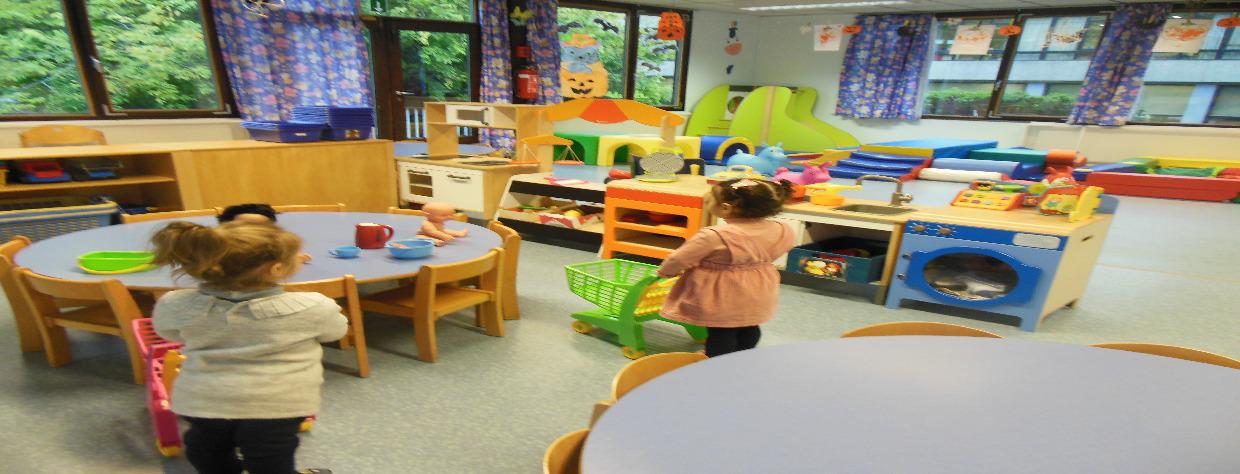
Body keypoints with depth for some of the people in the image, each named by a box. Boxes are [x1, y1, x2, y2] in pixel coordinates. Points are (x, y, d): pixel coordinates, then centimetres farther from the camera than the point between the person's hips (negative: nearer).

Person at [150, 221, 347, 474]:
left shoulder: (176, 306, -11)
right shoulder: (312, 307, -22)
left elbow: (167, 331, 11)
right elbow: (335, 330, -2)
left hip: (202, 400, 4)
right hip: (276, 403, -3)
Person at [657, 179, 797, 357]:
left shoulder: (714, 236, -30)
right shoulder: (781, 231, -12)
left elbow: (679, 259, -20)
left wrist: (665, 272, 2)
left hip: (720, 298, -6)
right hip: (757, 294, 7)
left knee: (720, 334, 10)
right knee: (749, 329, 24)